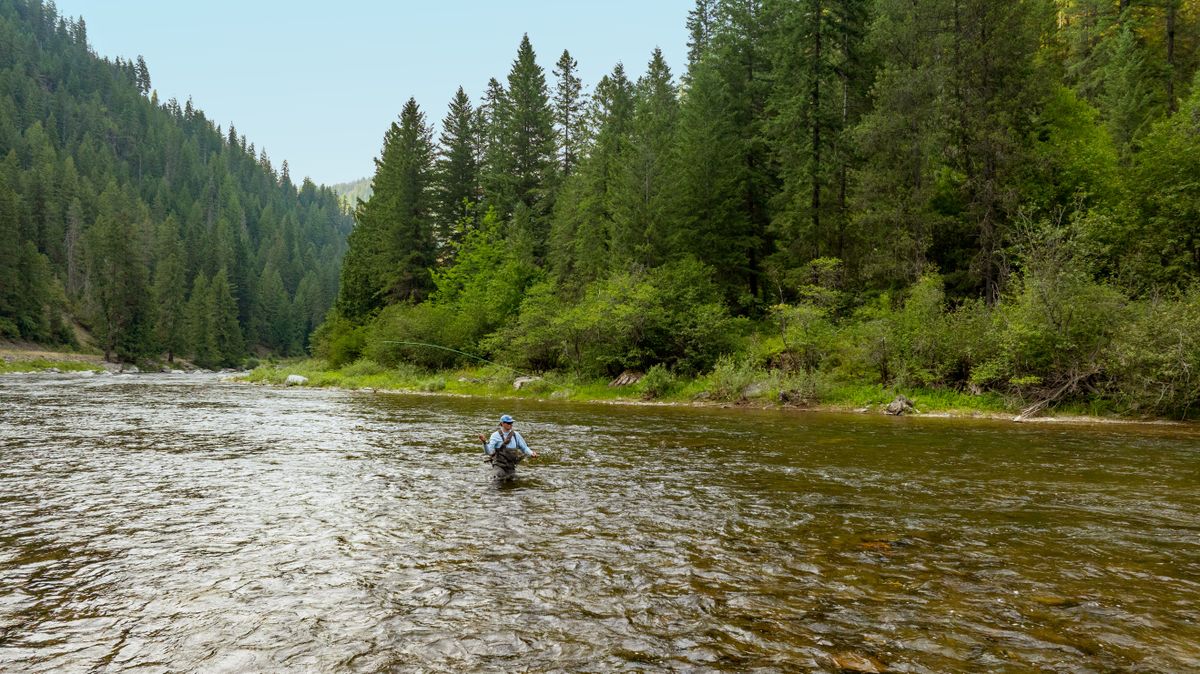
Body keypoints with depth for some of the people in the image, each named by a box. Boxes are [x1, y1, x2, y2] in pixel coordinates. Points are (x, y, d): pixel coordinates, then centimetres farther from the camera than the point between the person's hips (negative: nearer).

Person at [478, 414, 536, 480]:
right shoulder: (495, 435, -11)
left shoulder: (516, 435, -1)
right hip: (499, 464, -3)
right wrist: (484, 441, -40)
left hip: (510, 465, 3)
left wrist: (531, 453, -16)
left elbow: (524, 448, 5)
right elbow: (489, 451, -21)